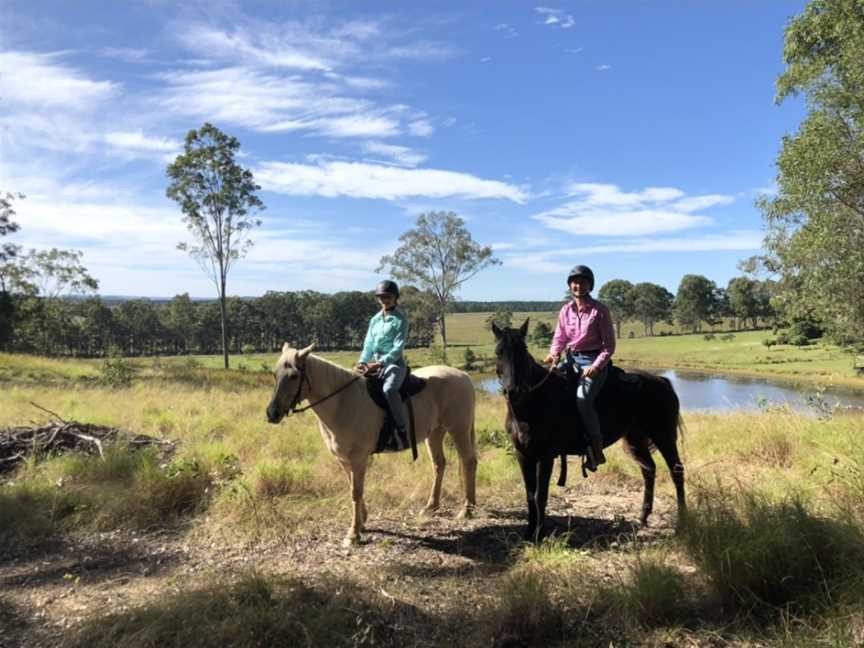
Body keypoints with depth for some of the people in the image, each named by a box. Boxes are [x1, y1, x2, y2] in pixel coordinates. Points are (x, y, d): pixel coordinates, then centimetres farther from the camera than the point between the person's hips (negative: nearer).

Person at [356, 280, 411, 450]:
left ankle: (402, 432, -30)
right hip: (375, 362, 7)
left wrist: (380, 364, -23)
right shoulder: (375, 319, 14)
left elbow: (397, 348, -13)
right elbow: (368, 344, 10)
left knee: (389, 389, -34)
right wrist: (363, 362, -8)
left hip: (394, 362, -7)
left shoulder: (400, 320, -5)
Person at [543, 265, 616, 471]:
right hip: (571, 359, 7)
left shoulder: (599, 310, -7)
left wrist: (596, 366, -20)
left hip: (594, 361, -6)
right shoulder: (566, 310, 7)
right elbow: (559, 338, 12)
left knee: (582, 398, -26)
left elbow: (609, 345, -7)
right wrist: (553, 353, -10)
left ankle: (597, 449, -14)